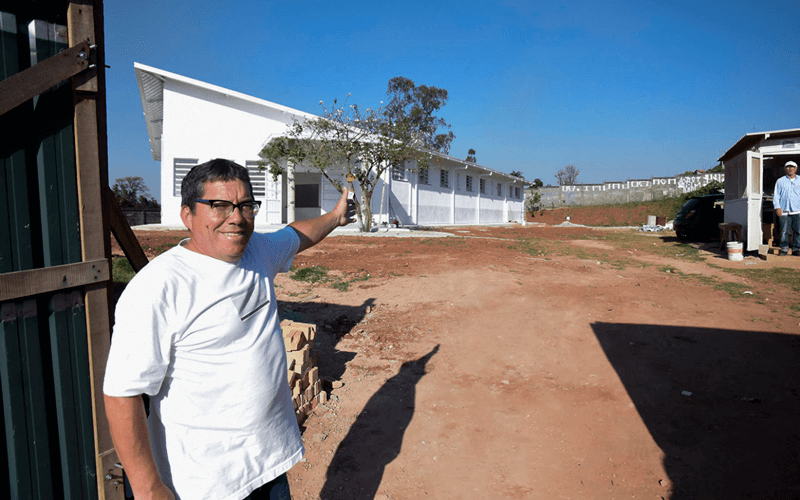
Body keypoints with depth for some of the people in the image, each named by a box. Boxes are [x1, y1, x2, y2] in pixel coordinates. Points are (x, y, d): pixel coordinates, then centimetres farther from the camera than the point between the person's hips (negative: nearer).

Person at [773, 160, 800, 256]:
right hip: (784, 211, -1)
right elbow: (776, 196, 8)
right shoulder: (780, 181, 10)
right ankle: (784, 249, 6)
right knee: (784, 231, -2)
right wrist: (777, 207, -4)